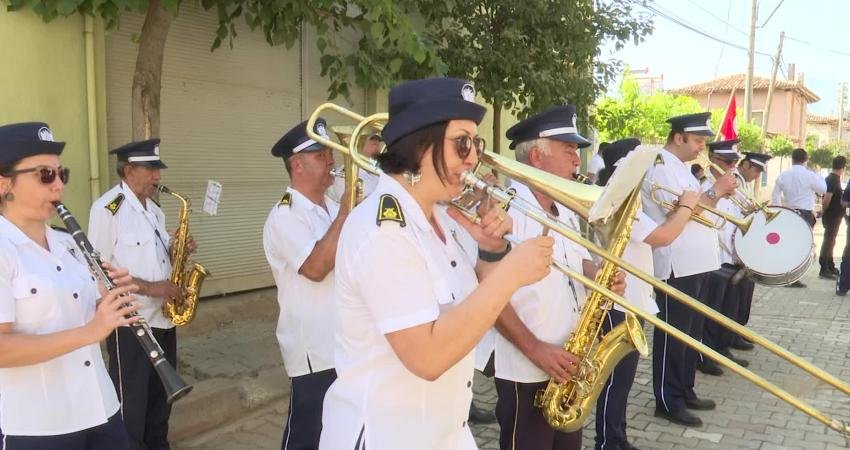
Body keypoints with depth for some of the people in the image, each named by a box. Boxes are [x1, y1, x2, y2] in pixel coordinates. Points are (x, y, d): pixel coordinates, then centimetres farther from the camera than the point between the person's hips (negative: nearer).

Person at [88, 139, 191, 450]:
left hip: (163, 316, 8)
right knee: (131, 400, 4)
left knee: (161, 394, 17)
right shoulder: (107, 208, -12)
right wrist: (149, 287, -20)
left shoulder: (153, 209, 13)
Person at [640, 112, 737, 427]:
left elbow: (699, 206, 20)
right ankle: (668, 402, 8)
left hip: (696, 264, 10)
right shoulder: (660, 166, -13)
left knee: (690, 333, 18)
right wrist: (716, 191, -15)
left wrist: (717, 193, 4)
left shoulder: (681, 167, 18)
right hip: (677, 267, -10)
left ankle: (685, 392, 30)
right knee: (673, 336, -2)